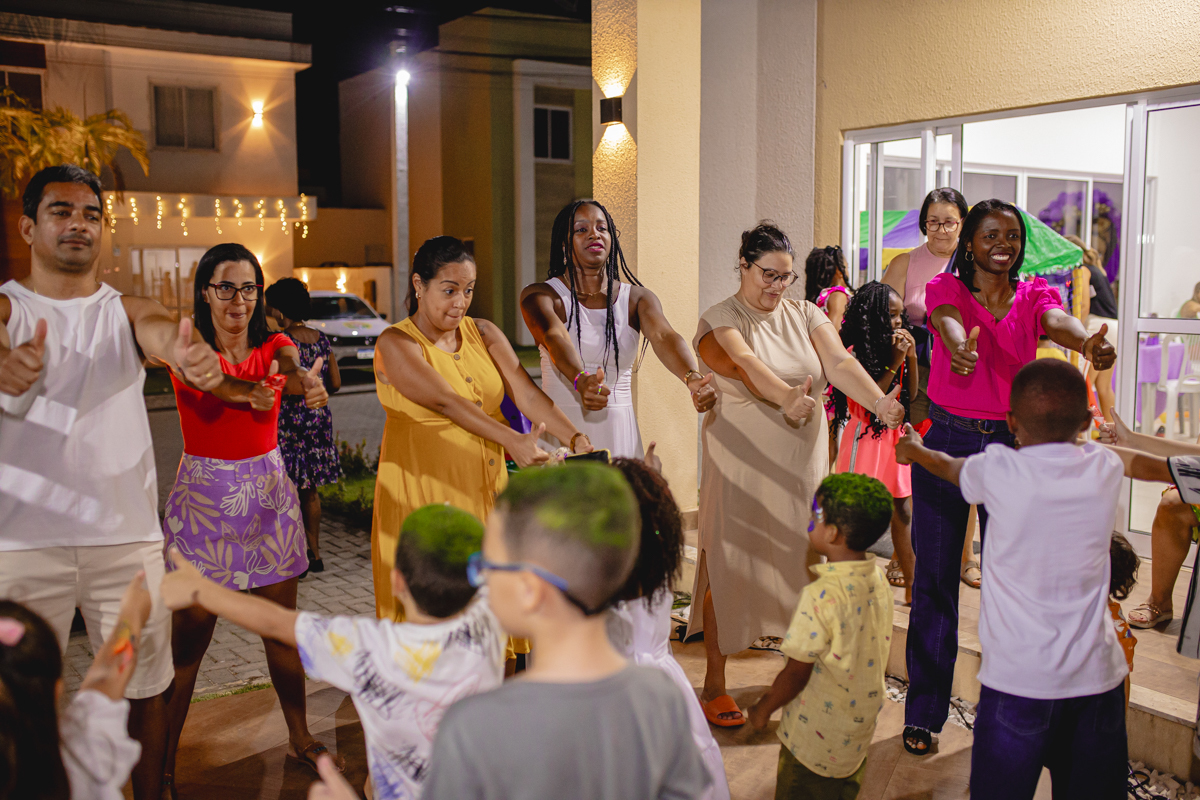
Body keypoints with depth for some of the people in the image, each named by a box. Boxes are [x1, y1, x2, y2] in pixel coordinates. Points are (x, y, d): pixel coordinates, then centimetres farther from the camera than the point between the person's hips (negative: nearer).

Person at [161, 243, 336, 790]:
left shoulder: (273, 346, 2)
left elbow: (292, 369, -21)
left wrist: (308, 383, -46)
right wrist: (246, 390, -52)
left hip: (269, 493, 3)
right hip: (204, 496, -3)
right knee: (188, 636, 0)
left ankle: (299, 737, 26)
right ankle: (164, 760, 14)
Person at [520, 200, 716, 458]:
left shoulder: (637, 298, 5)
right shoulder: (539, 295, -3)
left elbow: (664, 337, -15)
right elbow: (555, 338, -24)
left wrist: (693, 378, -36)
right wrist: (581, 381, -45)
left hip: (618, 429, 2)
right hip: (561, 428, -2)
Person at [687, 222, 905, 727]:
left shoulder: (806, 315, 7)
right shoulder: (719, 320, -6)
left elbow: (840, 363, -9)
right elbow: (746, 365, -27)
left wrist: (879, 401, -29)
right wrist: (786, 397, -46)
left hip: (802, 463, 4)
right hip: (741, 467, -4)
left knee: (802, 562, 10)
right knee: (729, 566, 1)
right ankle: (714, 683, 14)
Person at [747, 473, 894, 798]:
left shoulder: (821, 595, -30)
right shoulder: (877, 579, -7)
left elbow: (796, 674, -21)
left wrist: (763, 709, -4)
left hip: (817, 739, -7)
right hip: (860, 728, 7)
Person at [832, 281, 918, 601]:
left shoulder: (893, 348, 8)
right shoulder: (855, 354, -13)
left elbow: (910, 395, 10)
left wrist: (911, 358, -4)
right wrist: (894, 363, -19)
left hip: (893, 436, 7)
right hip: (865, 437, -7)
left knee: (903, 511, 8)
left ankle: (912, 587, 15)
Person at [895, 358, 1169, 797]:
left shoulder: (997, 470, -8)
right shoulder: (1105, 467, -1)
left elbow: (949, 466, 16)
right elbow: (1137, 460, 26)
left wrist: (914, 448, 36)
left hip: (1018, 680, -3)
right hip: (1097, 677, 3)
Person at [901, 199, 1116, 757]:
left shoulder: (1033, 294, 4)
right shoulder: (945, 288, -2)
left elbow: (1057, 320, -20)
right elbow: (948, 320, -26)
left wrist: (1086, 342, -45)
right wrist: (959, 348, -51)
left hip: (1011, 444, 2)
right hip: (946, 441, -1)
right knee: (934, 577, 4)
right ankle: (923, 713, 18)